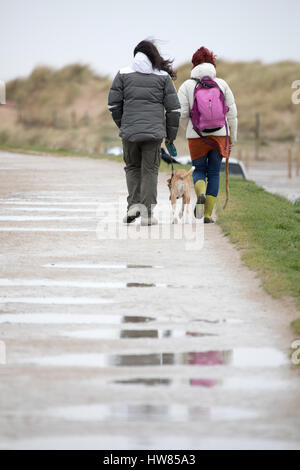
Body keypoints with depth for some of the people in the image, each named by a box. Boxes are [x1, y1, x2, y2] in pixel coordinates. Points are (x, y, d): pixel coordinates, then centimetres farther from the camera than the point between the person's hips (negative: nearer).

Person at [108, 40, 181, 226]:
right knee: (150, 170, 5)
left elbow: (113, 104, 3)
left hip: (130, 131, 1)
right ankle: (147, 214, 3)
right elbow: (174, 108, 2)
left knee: (132, 167, 18)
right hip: (154, 132, -1)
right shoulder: (163, 77, 3)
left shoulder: (123, 75, 4)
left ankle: (134, 204, 2)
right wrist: (171, 134, 10)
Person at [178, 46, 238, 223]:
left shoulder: (187, 85, 0)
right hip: (219, 134, 1)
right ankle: (208, 214, 5)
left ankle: (201, 194, -18)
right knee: (214, 173, 9)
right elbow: (232, 112, 3)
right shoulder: (222, 84, 4)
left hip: (197, 136, -1)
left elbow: (181, 114, -4)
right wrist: (232, 138, 11)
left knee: (199, 170, 14)